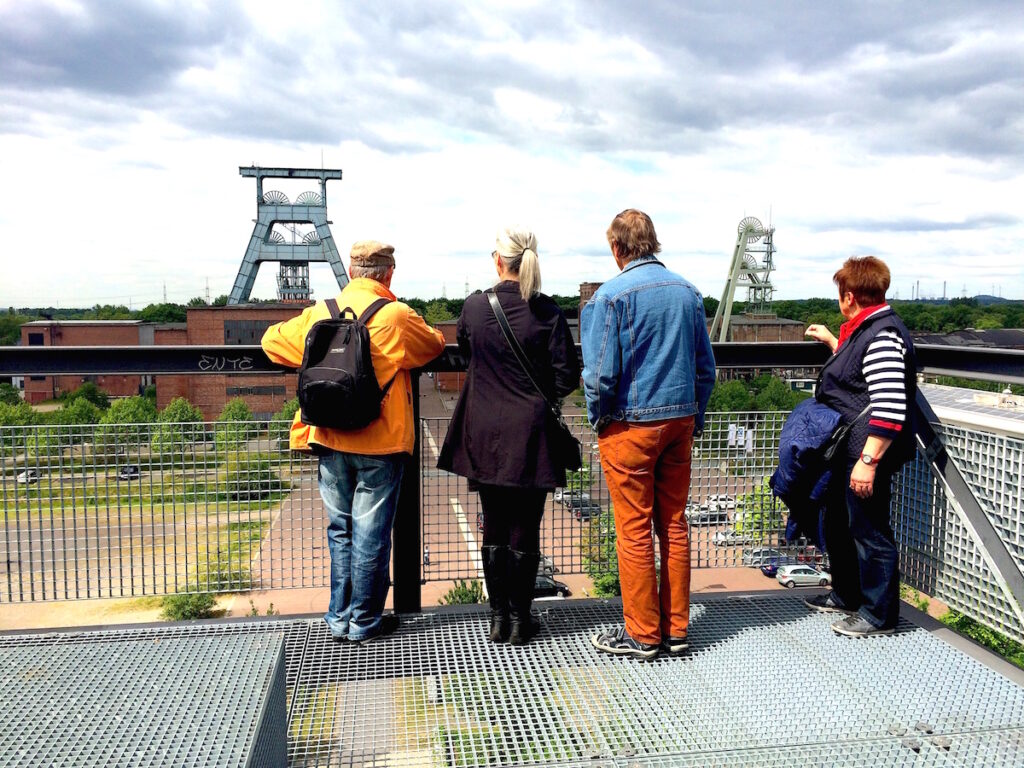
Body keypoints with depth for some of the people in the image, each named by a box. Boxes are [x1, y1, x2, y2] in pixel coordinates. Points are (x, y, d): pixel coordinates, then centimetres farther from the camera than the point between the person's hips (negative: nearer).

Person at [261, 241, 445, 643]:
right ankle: (365, 621, 17)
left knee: (340, 529, 16)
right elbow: (435, 346, 8)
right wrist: (430, 335, 28)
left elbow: (272, 340, 16)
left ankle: (339, 618, 24)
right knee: (372, 534, 6)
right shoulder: (397, 316, -9)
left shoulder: (319, 312, 2)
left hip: (330, 441, 4)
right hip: (380, 444, -4)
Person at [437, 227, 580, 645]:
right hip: (529, 435, -2)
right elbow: (566, 379, -8)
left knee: (494, 526, 13)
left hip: (484, 435, 2)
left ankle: (498, 616, 21)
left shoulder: (473, 307, -5)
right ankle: (520, 618, 17)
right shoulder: (547, 312, -10)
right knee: (525, 528, 8)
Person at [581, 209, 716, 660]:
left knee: (634, 531, 3)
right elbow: (706, 367, 9)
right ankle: (676, 630, 21)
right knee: (674, 525, 12)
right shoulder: (687, 292, 6)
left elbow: (600, 372, -14)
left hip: (630, 424, -5)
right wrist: (694, 420, 17)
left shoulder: (611, 295, -12)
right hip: (679, 420, 6)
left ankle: (642, 634, 13)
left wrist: (598, 419, 3)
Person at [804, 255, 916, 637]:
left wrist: (869, 461, -27)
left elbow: (889, 408, -26)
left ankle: (879, 614, 16)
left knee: (869, 531, 1)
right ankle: (847, 595, 38)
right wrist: (831, 341, 36)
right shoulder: (866, 330, 12)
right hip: (847, 451, 11)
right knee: (838, 524, 21)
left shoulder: (884, 336, -21)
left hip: (868, 454, -11)